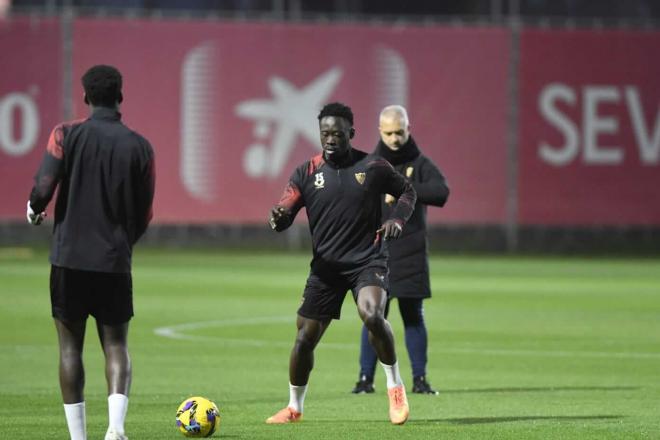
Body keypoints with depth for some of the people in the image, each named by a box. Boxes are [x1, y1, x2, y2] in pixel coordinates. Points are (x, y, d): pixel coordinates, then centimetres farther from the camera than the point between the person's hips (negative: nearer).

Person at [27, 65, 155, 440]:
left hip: (70, 258, -1)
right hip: (115, 262, 1)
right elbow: (144, 215, 6)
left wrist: (35, 210, 10)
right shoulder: (139, 146, 2)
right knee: (116, 345, 7)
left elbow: (44, 188, -13)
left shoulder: (67, 135, -4)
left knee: (70, 347, 7)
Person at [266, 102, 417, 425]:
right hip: (326, 265, 3)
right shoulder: (307, 173, 0)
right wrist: (279, 219, -29)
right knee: (305, 337, 2)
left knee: (372, 315, -30)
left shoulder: (373, 167, -3)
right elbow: (285, 212, -5)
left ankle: (395, 386, -9)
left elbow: (407, 192, 11)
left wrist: (397, 219, -8)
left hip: (367, 261, -3)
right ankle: (294, 407, 23)